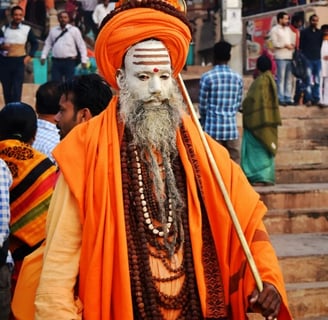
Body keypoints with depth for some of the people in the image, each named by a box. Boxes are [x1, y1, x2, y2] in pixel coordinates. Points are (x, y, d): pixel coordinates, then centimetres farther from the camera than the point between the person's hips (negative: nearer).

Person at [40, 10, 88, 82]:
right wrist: (43, 56, 6)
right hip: (56, 61, 3)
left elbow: (81, 45, 0)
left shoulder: (74, 30, 1)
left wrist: (84, 60, -5)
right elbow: (48, 44, 16)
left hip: (69, 61, -3)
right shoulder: (53, 30, 11)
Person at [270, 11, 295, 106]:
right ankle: (281, 99, -2)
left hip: (289, 56, 6)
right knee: (281, 79, -6)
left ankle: (288, 98, 11)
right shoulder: (275, 30, -2)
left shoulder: (288, 29, 19)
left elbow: (292, 40, 20)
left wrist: (292, 45, -1)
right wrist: (285, 45, -11)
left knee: (289, 79, 6)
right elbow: (275, 43, -10)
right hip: (280, 57, -6)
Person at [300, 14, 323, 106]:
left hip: (318, 59, 4)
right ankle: (308, 99, -5)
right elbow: (300, 46, 2)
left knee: (317, 81, 5)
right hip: (308, 59, -4)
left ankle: (316, 99, 10)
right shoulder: (304, 32, 3)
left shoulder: (320, 33, 14)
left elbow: (322, 45, 18)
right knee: (309, 81, -8)